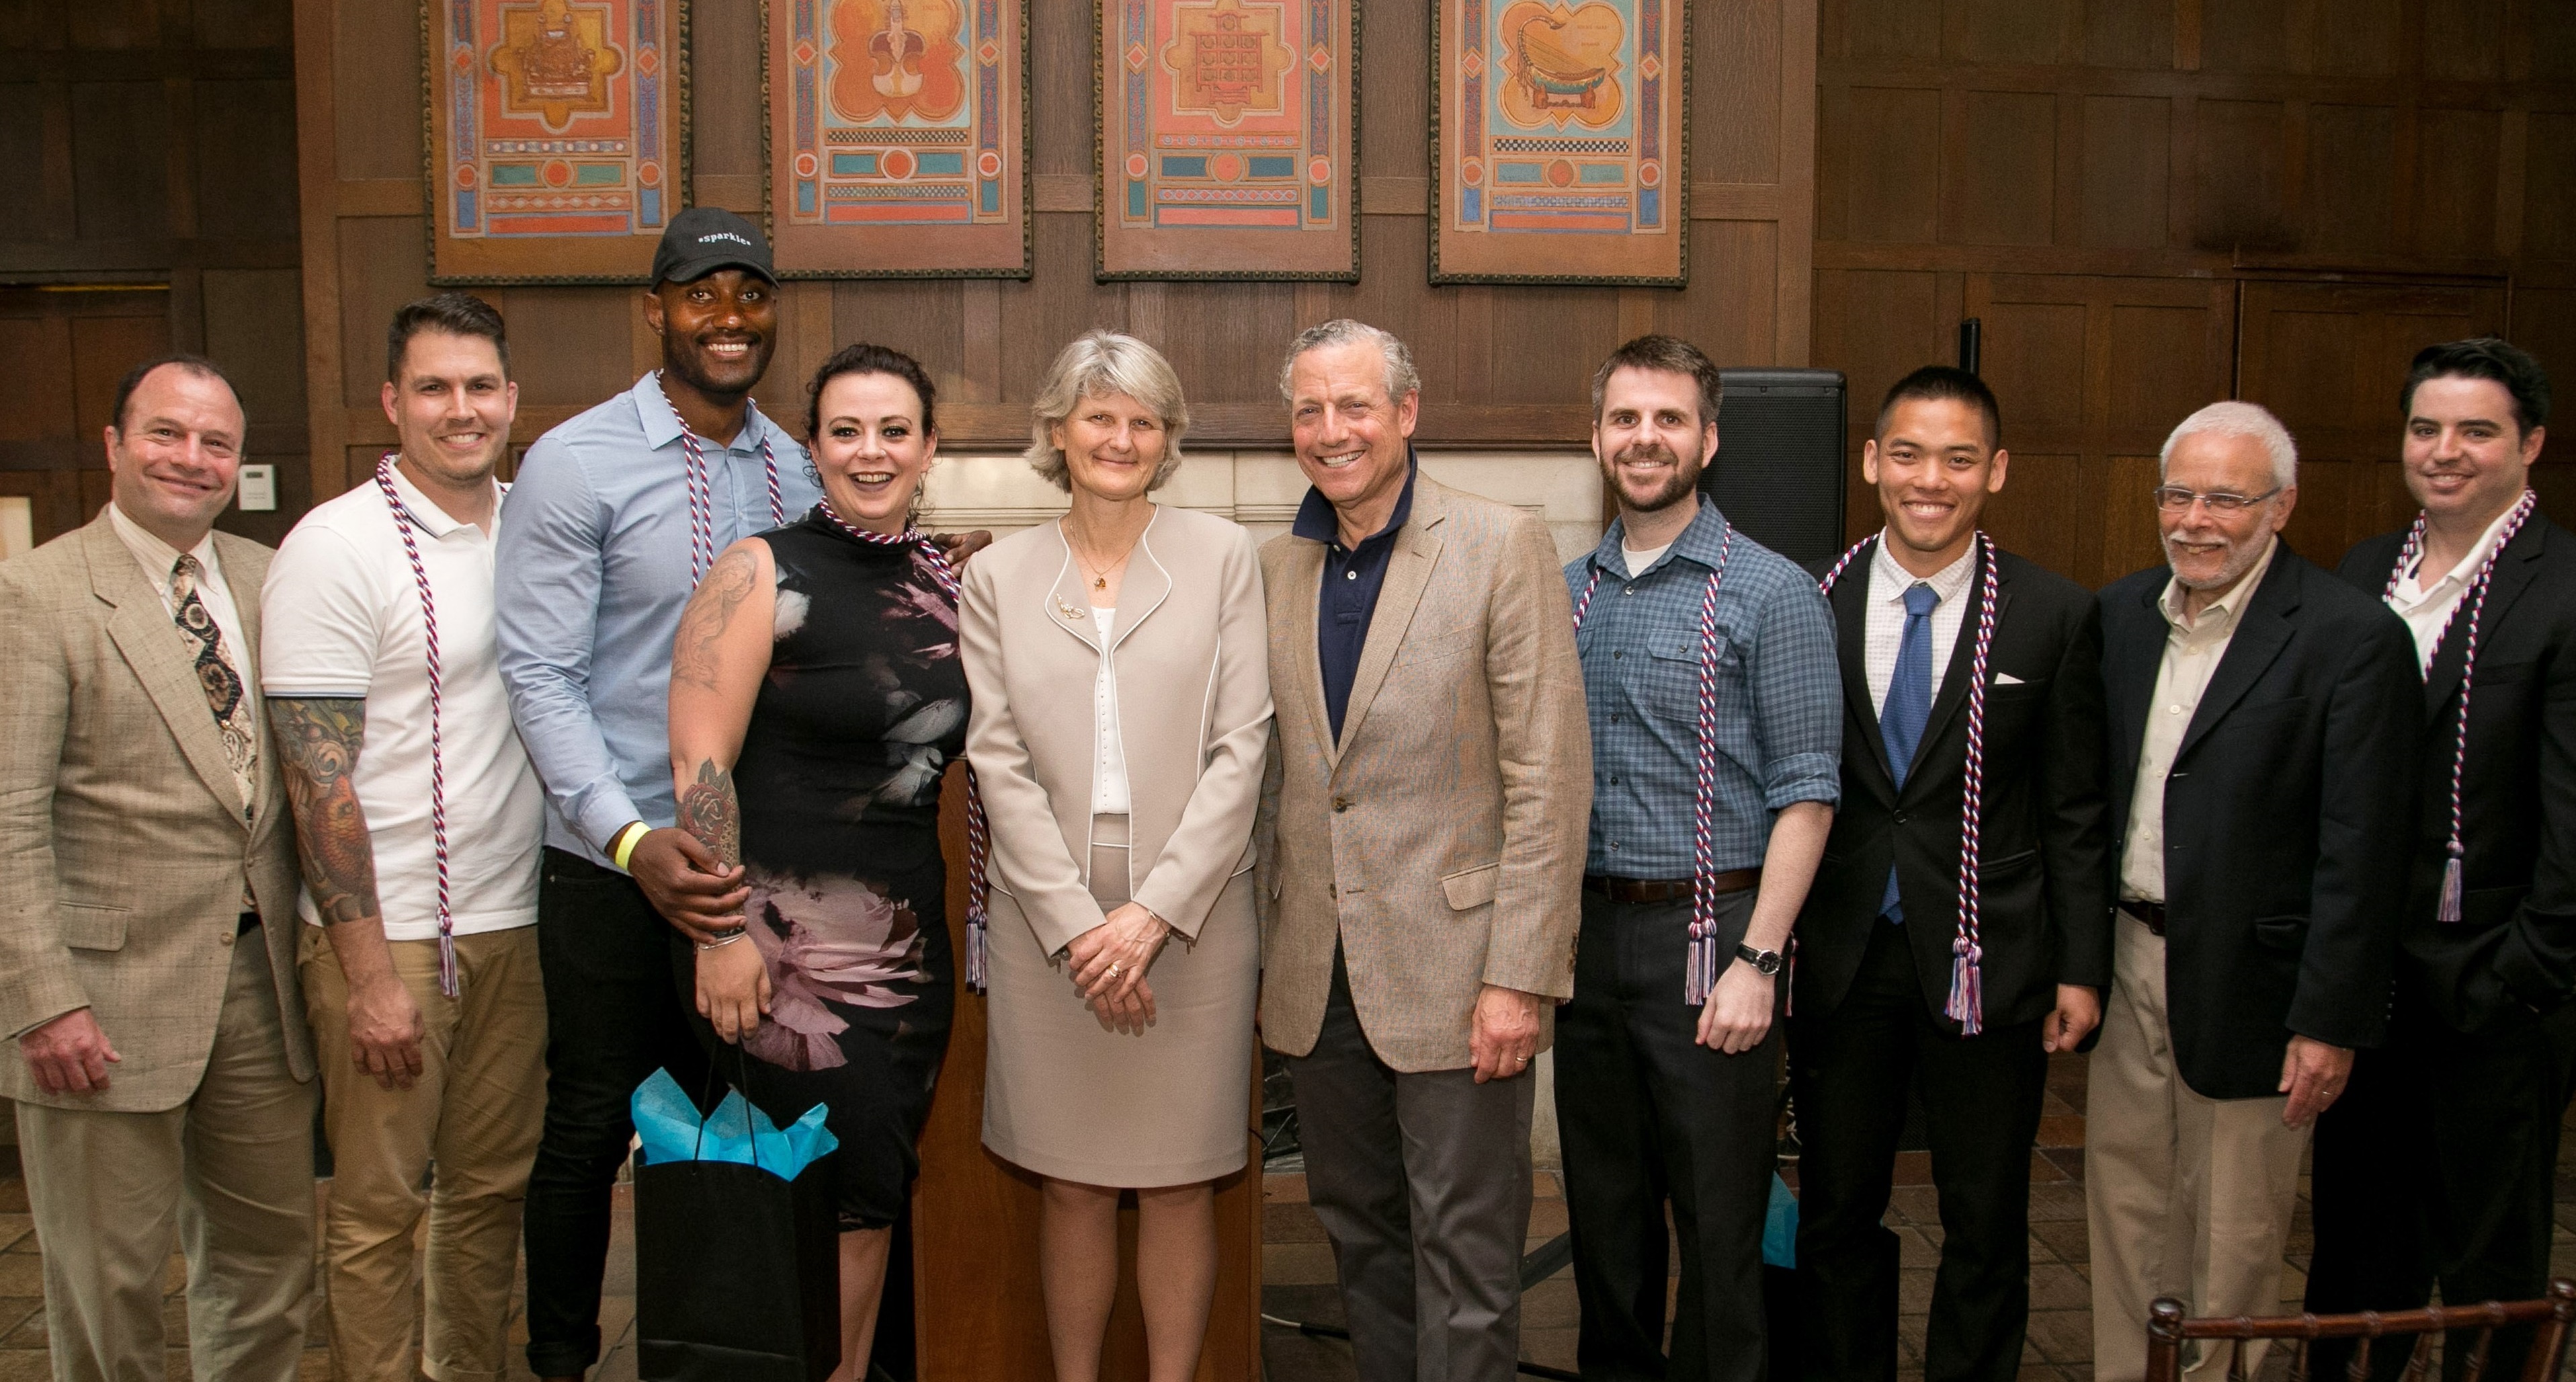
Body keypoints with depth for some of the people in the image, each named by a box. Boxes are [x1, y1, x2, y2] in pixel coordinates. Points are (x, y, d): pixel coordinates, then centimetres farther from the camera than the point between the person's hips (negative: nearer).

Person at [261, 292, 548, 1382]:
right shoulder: (337, 548, -10)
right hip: (385, 932, -6)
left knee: (492, 1187, 15)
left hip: (511, 924, 6)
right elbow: (320, 779, -13)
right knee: (377, 1208, 4)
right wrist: (369, 972, -15)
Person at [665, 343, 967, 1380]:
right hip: (785, 936, -6)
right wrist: (721, 932, -17)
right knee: (855, 1192, -4)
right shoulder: (764, 573, -7)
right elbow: (698, 764, -12)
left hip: (908, 933, 6)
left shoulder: (946, 584, 10)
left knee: (872, 1197, 10)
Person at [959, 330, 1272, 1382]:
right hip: (1050, 924, 1)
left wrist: (1155, 910, -11)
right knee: (1071, 1184, 8)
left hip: (1192, 919, -1)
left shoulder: (1222, 556, 4)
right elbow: (1001, 763, 0)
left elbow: (1240, 750, -2)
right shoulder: (998, 575, 7)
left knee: (1180, 1184, 6)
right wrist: (1077, 925, -9)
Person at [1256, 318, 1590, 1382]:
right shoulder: (1277, 566, 9)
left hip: (1452, 967, -5)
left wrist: (1519, 975, -15)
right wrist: (1260, 949, 10)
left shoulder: (1502, 546, -8)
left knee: (1464, 1256, 3)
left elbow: (1550, 780, -11)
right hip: (1315, 973, 5)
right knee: (1359, 1235, 16)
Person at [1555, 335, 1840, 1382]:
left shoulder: (1771, 593, -6)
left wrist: (1756, 961, -16)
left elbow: (1804, 792, -9)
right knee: (1603, 1206, 16)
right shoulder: (1566, 594, 10)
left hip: (1706, 936, -5)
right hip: (1585, 932, 5)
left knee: (1718, 1222, 2)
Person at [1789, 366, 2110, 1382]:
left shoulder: (2057, 618, -4)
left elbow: (2077, 813, 0)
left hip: (1986, 961, -1)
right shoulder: (1811, 604, -1)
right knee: (1837, 1216, 14)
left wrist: (2081, 968, -3)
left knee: (1986, 1226, 11)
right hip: (1840, 959, 2)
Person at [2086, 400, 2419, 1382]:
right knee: (2125, 1210, 16)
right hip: (2125, 961, 6)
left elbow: (2361, 853, -14)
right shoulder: (2121, 612, 6)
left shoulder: (2352, 637, -13)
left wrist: (2330, 1021, -15)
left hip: (2246, 982, -5)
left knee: (2231, 1238, 8)